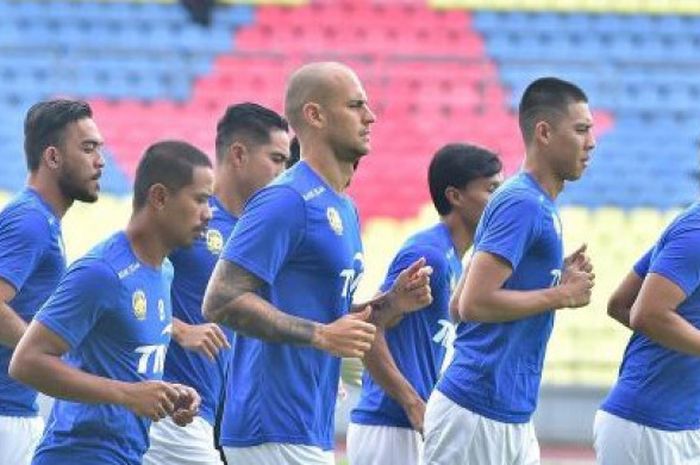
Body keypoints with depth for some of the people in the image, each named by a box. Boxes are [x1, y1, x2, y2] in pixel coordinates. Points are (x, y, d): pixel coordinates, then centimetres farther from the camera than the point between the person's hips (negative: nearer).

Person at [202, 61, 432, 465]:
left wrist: (392, 303, 7)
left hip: (311, 431, 10)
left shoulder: (345, 208, 17)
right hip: (277, 432, -10)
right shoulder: (286, 201, -13)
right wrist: (320, 335, -22)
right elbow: (221, 301, -20)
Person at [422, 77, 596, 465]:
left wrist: (560, 278, 11)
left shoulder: (539, 206, 17)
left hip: (513, 416, 10)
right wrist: (560, 295, -12)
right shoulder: (522, 203, -13)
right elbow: (473, 303, -21)